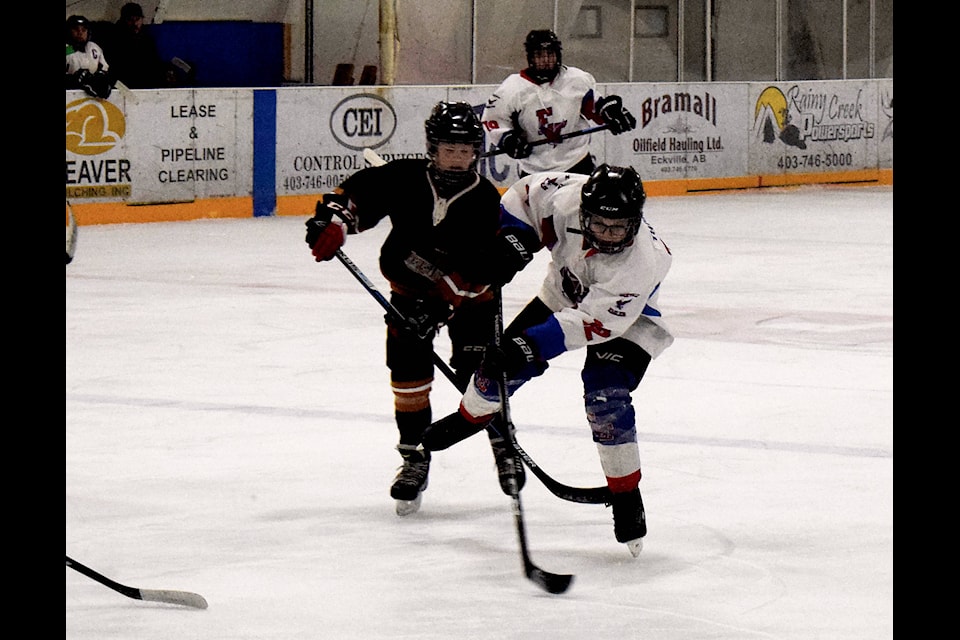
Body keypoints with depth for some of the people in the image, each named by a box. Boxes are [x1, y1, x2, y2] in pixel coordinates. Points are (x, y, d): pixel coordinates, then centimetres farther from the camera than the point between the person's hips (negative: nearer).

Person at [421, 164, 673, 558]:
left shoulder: (641, 263, -41)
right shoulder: (567, 198, -32)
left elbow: (592, 324, -42)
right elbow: (525, 196, -9)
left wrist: (530, 347, -47)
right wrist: (514, 242, -23)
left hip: (624, 320, -5)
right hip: (565, 292, 5)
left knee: (606, 399, -24)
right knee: (504, 359, 6)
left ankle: (627, 496, -8)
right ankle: (470, 416, 40)